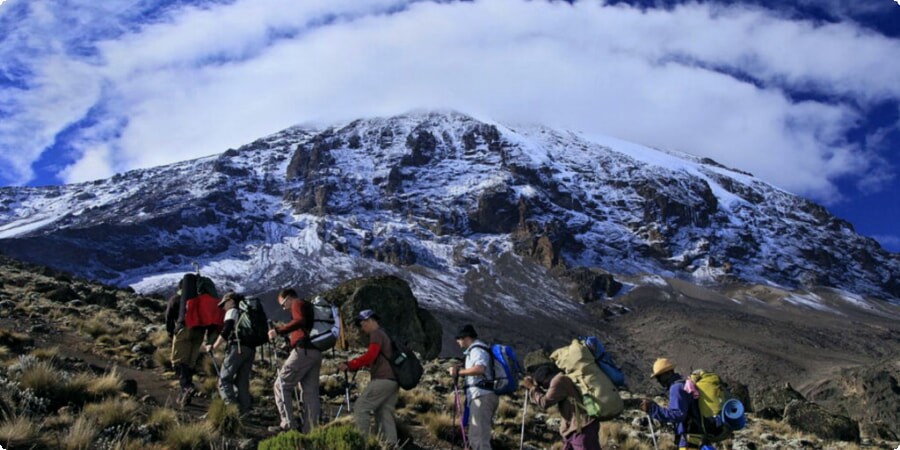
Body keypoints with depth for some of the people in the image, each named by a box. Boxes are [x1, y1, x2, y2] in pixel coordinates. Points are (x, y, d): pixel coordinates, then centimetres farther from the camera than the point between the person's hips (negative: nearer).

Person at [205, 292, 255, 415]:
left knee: (224, 379, -7)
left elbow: (225, 332, -7)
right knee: (242, 382, 7)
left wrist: (213, 347, 0)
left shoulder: (232, 312, 6)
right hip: (251, 349, 7)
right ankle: (244, 412, -1)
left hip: (237, 348, -7)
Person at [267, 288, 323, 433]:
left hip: (303, 351, -9)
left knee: (281, 385, -3)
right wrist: (284, 334, 28)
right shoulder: (309, 307, 28)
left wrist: (278, 330, -22)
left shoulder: (298, 304, 1)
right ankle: (311, 429, 5)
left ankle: (288, 424, -9)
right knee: (311, 391, 7)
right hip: (316, 352, 9)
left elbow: (300, 321, -19)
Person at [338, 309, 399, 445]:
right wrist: (356, 365, 16)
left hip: (383, 379, -9)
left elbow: (370, 356, -18)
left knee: (361, 408, -7)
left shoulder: (376, 334, -5)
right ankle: (391, 444, 3)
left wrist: (349, 365, -17)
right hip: (393, 379, 9)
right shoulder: (384, 334, 25)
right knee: (385, 413, 8)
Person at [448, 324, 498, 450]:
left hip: (482, 396, -11)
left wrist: (459, 371, -21)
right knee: (475, 438, 16)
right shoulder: (476, 350, 24)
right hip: (481, 396, 11)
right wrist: (460, 370, 15)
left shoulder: (477, 350, -9)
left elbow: (479, 369, -29)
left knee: (479, 437, -14)